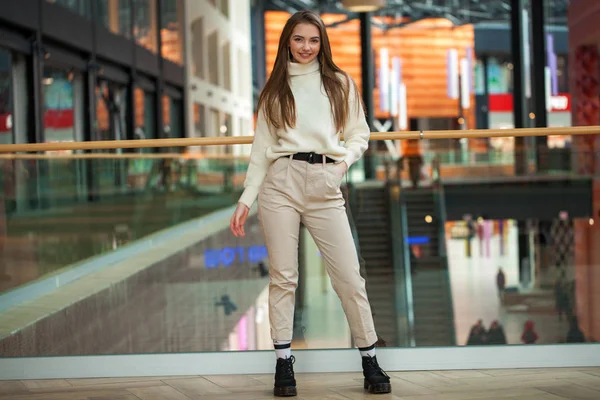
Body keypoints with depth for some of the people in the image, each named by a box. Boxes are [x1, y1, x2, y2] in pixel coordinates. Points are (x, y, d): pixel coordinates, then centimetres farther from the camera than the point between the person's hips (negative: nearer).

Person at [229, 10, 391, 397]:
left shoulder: (340, 84, 13)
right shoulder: (275, 90, 14)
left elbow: (359, 133, 14)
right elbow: (262, 148, 13)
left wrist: (346, 159, -7)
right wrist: (246, 198, 7)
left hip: (326, 187, 0)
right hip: (280, 183, 1)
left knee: (349, 275, -3)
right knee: (283, 275, 0)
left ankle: (370, 361, 5)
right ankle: (284, 362, 6)